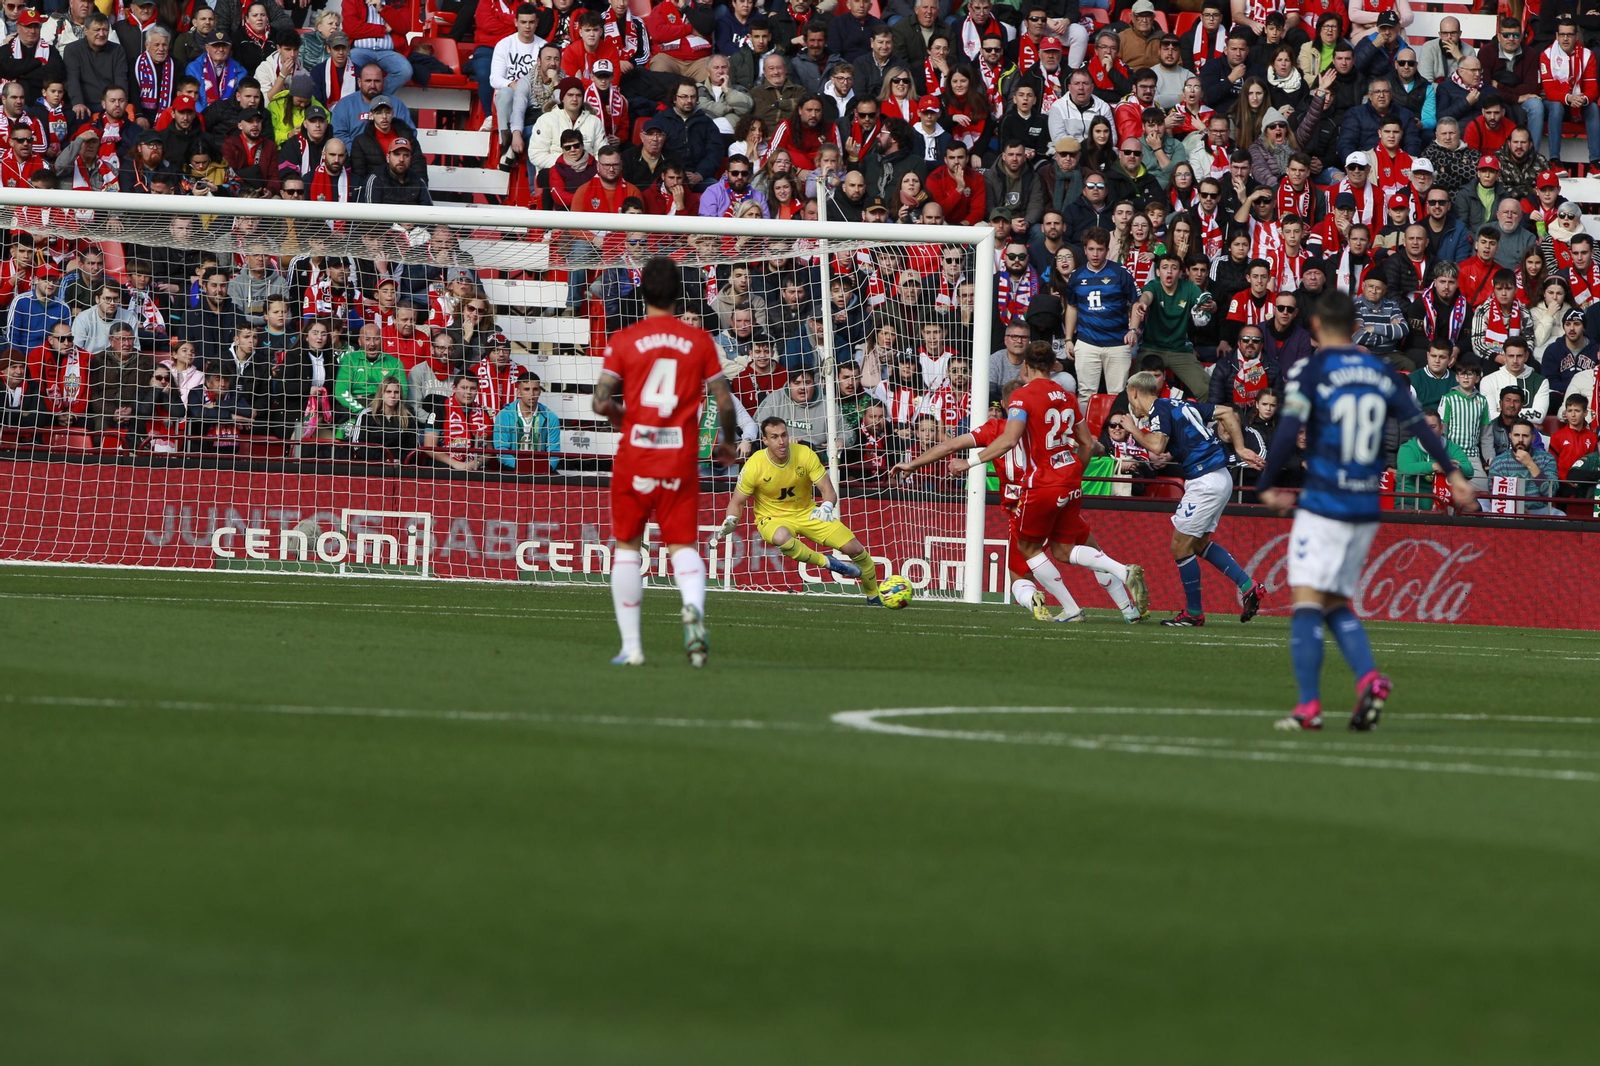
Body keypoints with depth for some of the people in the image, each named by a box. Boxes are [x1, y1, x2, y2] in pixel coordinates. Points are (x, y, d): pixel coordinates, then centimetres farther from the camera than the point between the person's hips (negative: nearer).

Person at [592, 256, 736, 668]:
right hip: (682, 459, 1)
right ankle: (694, 607, -29)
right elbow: (725, 403, 0)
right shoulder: (700, 341, 1)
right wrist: (727, 444, 19)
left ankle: (631, 645, 10)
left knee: (626, 547, 12)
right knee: (682, 545, 4)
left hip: (635, 454, -1)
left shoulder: (623, 340, -2)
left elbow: (601, 402, -9)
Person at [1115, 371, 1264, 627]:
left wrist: (1132, 428, -6)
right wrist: (1239, 448, 14)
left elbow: (1156, 446, -24)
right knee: (1200, 542, 20)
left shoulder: (1160, 409, -10)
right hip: (1221, 478, 9)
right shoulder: (1182, 405, 16)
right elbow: (1226, 412, 18)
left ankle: (1194, 612, 5)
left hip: (1205, 481, -9)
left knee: (1181, 546, -1)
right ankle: (1247, 586, 15)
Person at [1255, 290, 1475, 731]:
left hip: (1322, 504, -6)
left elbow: (1287, 434, -16)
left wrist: (1265, 488, -6)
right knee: (1336, 604, 15)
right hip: (1366, 508, 6)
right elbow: (1418, 424, 10)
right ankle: (1369, 677, -7)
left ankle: (1309, 704, -14)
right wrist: (1454, 474, 18)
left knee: (1306, 600, -5)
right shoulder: (1380, 372, 8)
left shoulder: (1309, 372, -7)